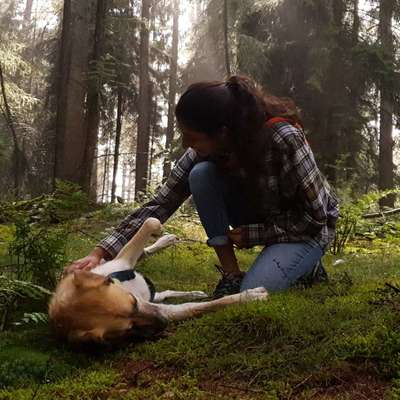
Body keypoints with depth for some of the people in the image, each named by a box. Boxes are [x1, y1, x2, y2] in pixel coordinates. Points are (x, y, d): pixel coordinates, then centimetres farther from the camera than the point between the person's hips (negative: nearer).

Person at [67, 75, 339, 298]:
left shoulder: (283, 138, -33)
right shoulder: (206, 149, -18)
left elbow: (315, 215, -23)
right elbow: (160, 204, -17)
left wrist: (253, 235, -22)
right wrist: (101, 253, -25)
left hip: (307, 228, -5)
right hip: (259, 214, 5)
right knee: (202, 174, -23)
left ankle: (306, 266, 2)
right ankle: (231, 274, -12)